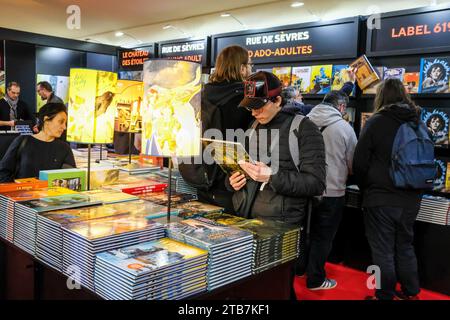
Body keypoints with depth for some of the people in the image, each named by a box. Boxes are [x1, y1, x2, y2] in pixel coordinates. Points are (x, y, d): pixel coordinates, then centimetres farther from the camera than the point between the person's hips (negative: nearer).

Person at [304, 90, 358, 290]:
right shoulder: (344, 128, -11)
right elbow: (354, 164, -3)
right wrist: (341, 173, 20)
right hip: (331, 192, -4)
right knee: (322, 237, 10)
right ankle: (315, 279, 22)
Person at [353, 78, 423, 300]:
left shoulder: (376, 122, -10)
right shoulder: (419, 122, 5)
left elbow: (359, 163, -10)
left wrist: (366, 188, 6)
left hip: (381, 198, -5)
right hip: (411, 198, 6)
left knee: (383, 250, 7)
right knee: (405, 246, 21)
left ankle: (385, 296, 18)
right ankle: (410, 292, 33)